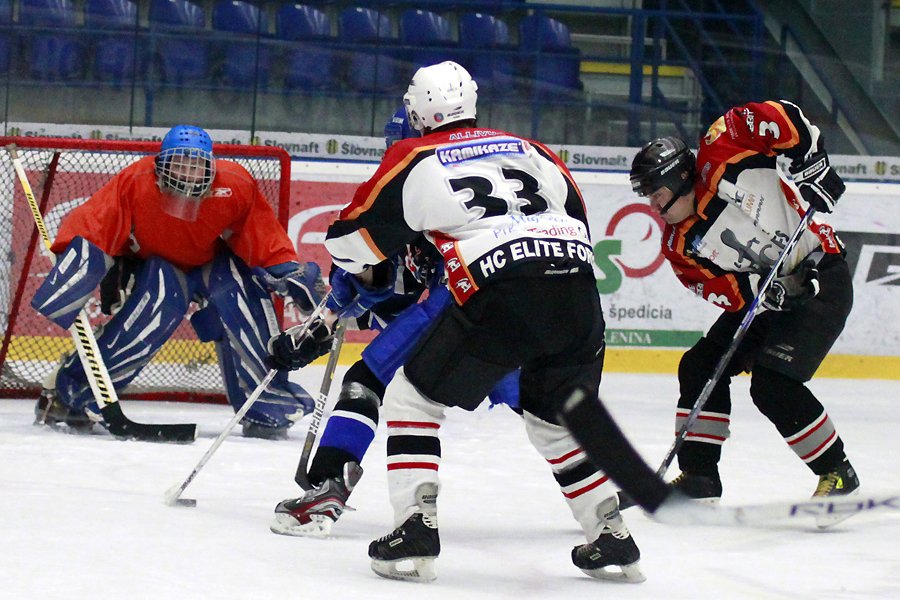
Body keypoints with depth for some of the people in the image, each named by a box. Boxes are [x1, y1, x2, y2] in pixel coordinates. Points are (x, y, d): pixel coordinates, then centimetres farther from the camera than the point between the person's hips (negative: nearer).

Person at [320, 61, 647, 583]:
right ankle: (613, 540, 25)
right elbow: (578, 222, 31)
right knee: (558, 418, 27)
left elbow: (350, 239, 22)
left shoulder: (414, 160, 16)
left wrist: (364, 268, 43)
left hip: (501, 296, -5)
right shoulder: (531, 150, 28)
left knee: (412, 399, 12)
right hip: (579, 295, 5)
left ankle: (416, 529, 0)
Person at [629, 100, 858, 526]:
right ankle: (698, 475, 11)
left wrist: (812, 165, -25)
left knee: (772, 384, -19)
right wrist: (759, 290, -30)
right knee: (701, 366, 3)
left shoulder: (721, 153, -17)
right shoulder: (679, 246, -1)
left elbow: (776, 116, -19)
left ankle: (838, 475, -6)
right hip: (763, 297, 8)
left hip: (822, 279, -8)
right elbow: (719, 289, -11)